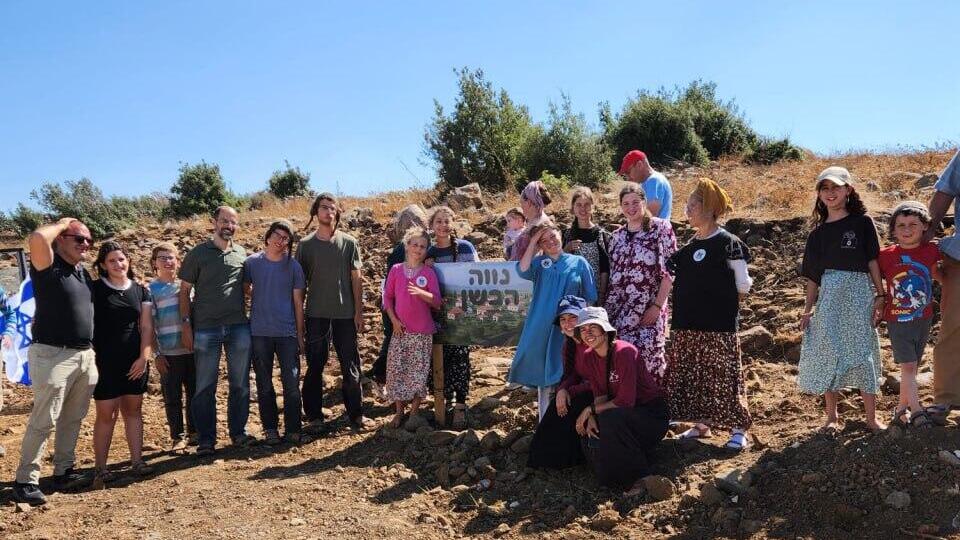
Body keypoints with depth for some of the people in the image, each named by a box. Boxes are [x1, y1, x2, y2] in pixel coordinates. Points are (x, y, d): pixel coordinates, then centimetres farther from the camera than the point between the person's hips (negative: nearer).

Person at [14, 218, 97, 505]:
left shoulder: (84, 271, 14)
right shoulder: (48, 266, -8)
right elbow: (37, 238, -29)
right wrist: (61, 224, -9)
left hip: (85, 356, 8)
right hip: (53, 355, -8)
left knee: (72, 419, 14)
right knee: (43, 421, -5)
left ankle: (63, 472, 25)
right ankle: (25, 481, 4)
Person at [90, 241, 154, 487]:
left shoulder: (140, 290, 7)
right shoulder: (94, 289, -3)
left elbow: (146, 326, 5)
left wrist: (144, 357, -4)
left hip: (135, 361, 3)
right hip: (105, 361, -3)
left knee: (133, 410, 9)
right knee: (106, 413, -2)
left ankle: (137, 461, 16)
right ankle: (100, 468, 7)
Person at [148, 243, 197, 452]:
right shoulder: (150, 290, -1)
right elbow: (149, 324, -2)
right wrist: (157, 354, -7)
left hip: (192, 349, 3)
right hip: (169, 354, -3)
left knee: (194, 393, 9)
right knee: (172, 397, 3)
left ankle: (194, 432, 22)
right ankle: (177, 437, 14)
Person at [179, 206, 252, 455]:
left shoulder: (242, 254, 9)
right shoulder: (198, 253, 2)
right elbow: (184, 291, 3)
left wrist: (250, 318, 8)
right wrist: (186, 324, -5)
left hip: (239, 327, 3)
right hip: (206, 329, -2)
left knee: (240, 384, 9)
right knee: (205, 387, 2)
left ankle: (238, 432, 22)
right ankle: (206, 439, 11)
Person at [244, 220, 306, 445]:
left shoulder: (293, 266, 1)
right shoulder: (251, 263, 0)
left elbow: (298, 303, 3)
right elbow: (245, 290, 11)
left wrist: (300, 335, 3)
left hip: (287, 332, 0)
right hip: (259, 333, 1)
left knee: (292, 383, -1)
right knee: (264, 384, 9)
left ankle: (293, 429, 10)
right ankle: (270, 428, 20)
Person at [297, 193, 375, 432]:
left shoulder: (349, 242, 4)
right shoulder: (305, 245, 3)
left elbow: (356, 278, 5)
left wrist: (359, 311, -1)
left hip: (345, 313, 0)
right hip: (316, 314, 0)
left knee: (351, 366, 5)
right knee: (315, 366, 6)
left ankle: (355, 414, 15)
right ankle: (314, 416, 17)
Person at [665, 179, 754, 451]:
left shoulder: (728, 243, -8)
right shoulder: (690, 245, 12)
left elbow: (743, 286, -5)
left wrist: (722, 300, 4)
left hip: (719, 326, -7)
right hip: (687, 324, 7)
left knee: (723, 376, -3)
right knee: (691, 375, 11)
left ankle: (738, 429, 8)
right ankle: (701, 424, 24)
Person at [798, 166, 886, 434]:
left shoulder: (862, 222, 3)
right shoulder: (819, 232, 10)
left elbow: (872, 260, 2)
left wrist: (880, 294, -3)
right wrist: (808, 309, 9)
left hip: (859, 293, -2)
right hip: (828, 295, 2)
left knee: (862, 351, 0)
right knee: (827, 354, 3)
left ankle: (872, 417, 11)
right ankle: (831, 417, 15)